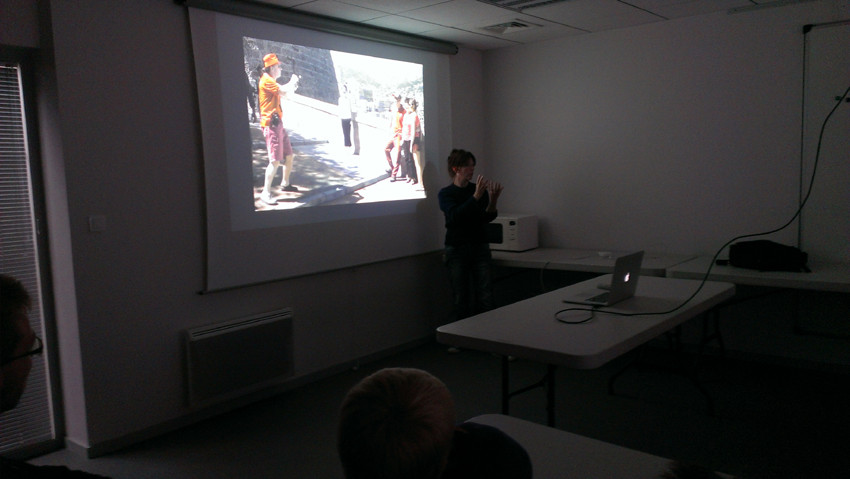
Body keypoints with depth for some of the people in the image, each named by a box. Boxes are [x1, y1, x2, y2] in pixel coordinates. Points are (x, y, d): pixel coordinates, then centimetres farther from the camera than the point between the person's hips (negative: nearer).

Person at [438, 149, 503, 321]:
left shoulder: (480, 190, 7)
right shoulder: (445, 194, 1)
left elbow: (487, 217, -4)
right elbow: (455, 215, -17)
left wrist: (493, 201, -23)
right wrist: (476, 197, -27)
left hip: (479, 247, 2)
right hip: (457, 249, -2)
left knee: (485, 298, -4)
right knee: (461, 300, 2)